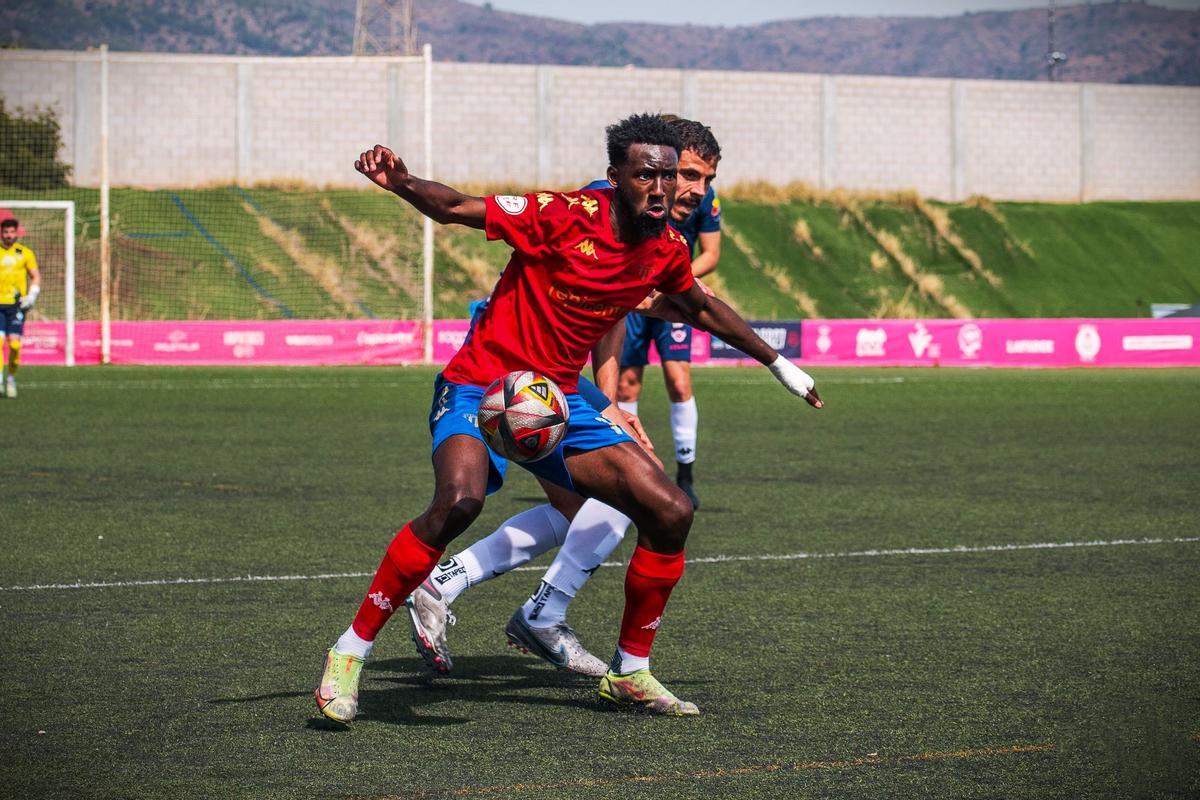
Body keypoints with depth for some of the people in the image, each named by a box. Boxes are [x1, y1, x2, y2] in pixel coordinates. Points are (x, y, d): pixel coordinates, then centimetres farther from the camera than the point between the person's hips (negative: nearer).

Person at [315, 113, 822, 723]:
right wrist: (400, 183, -35)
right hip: (479, 388, -7)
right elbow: (452, 209, -14)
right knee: (459, 501, -35)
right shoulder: (564, 216, -17)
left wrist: (777, 363, 34)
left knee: (672, 513, -3)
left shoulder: (667, 251, 2)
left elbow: (702, 307, 25)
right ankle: (350, 652, -21)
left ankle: (630, 672, 16)